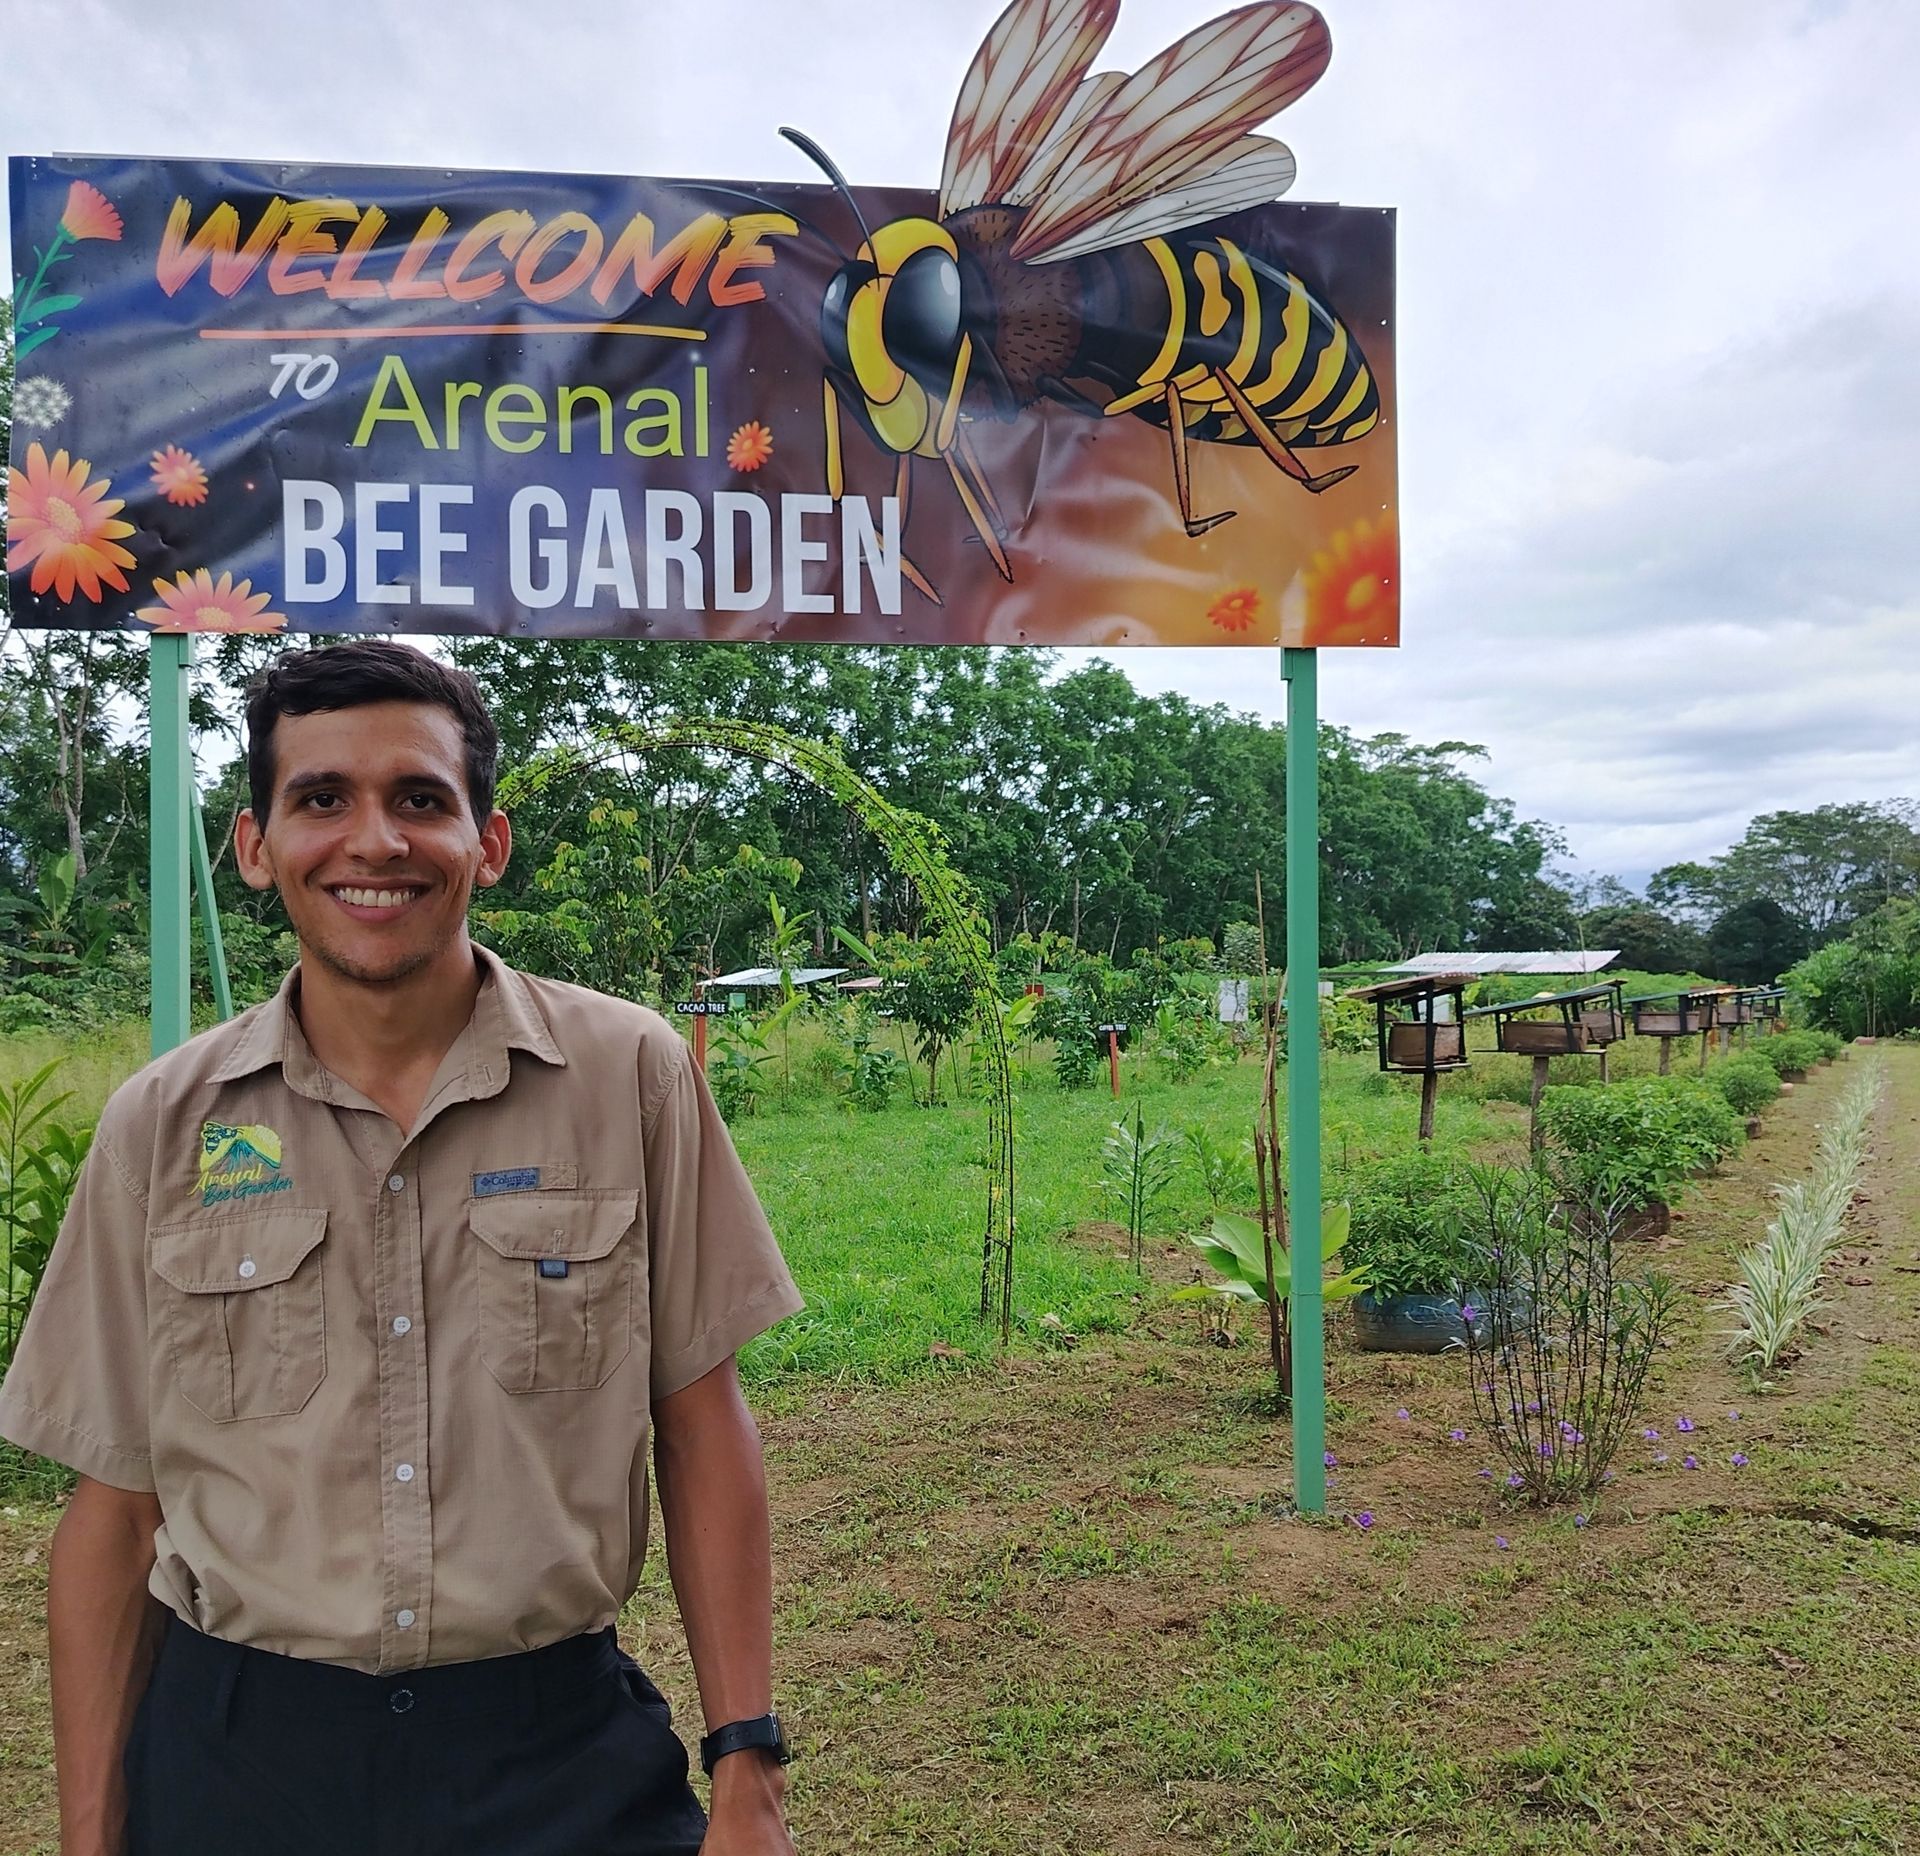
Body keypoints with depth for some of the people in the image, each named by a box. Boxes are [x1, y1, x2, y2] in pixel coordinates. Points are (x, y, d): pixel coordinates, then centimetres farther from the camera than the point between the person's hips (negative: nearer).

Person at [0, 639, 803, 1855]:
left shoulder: (633, 1073, -7)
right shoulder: (163, 1126, -2)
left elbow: (701, 1426, -3)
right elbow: (119, 1506, 3)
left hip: (562, 1751, -1)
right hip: (233, 1756, 2)